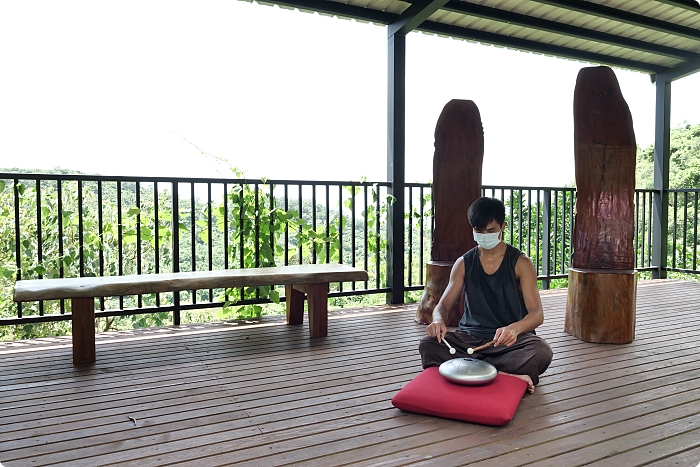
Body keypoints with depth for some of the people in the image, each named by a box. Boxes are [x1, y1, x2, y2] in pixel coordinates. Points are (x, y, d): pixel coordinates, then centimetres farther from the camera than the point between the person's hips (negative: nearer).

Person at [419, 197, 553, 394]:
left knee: (542, 352, -34)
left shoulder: (520, 263, -1)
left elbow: (537, 314, -9)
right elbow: (442, 305, 6)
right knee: (428, 345, -27)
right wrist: (438, 320, -21)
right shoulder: (464, 263, 8)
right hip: (470, 336, 2)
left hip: (510, 339, -2)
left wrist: (515, 328, -34)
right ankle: (507, 375, -30)